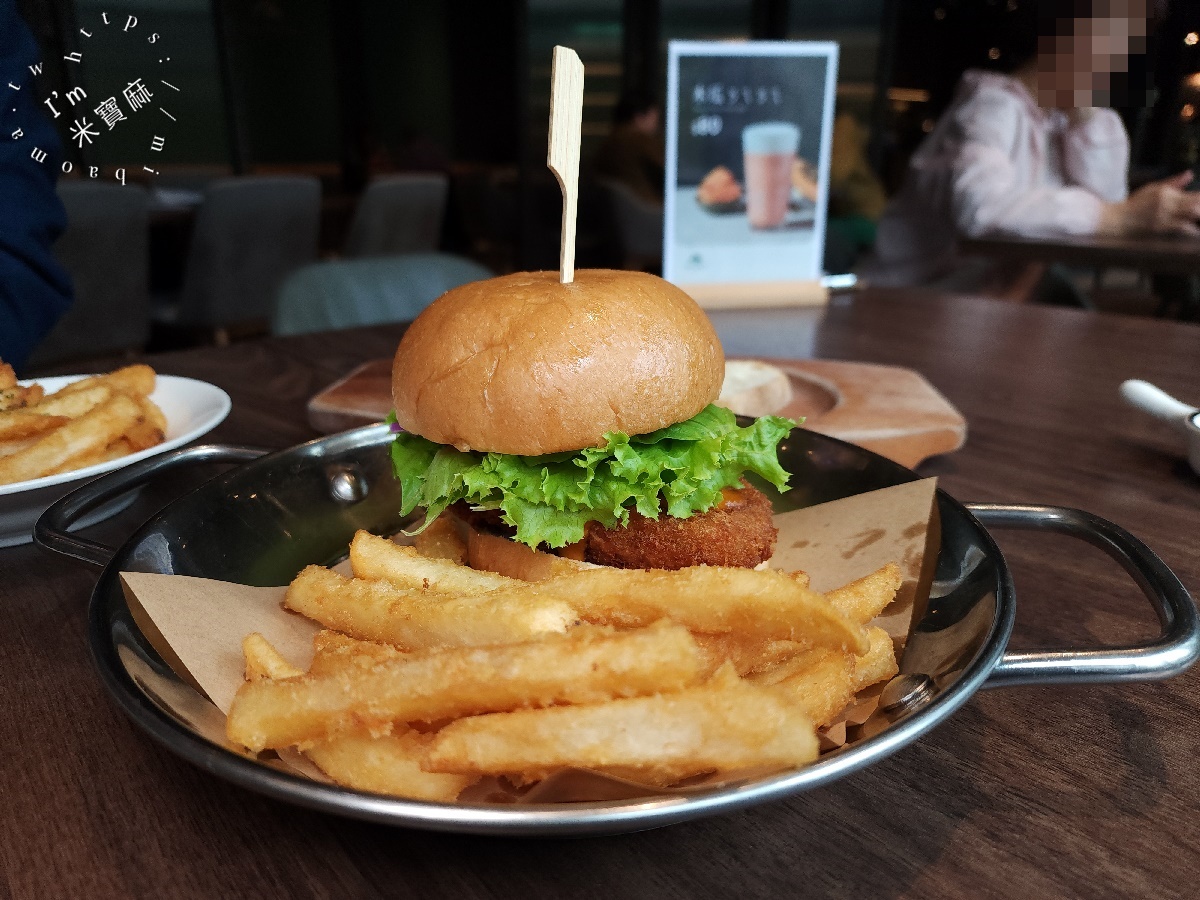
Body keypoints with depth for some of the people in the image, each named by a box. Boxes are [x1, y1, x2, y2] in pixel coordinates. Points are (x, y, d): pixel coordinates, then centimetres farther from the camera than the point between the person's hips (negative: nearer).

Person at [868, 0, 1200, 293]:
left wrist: (1083, 109, -6)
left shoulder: (1059, 116, 11)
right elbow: (980, 205, -34)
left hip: (1000, 295, 7)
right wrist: (1125, 215, -34)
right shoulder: (994, 103, -14)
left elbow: (1104, 200, 0)